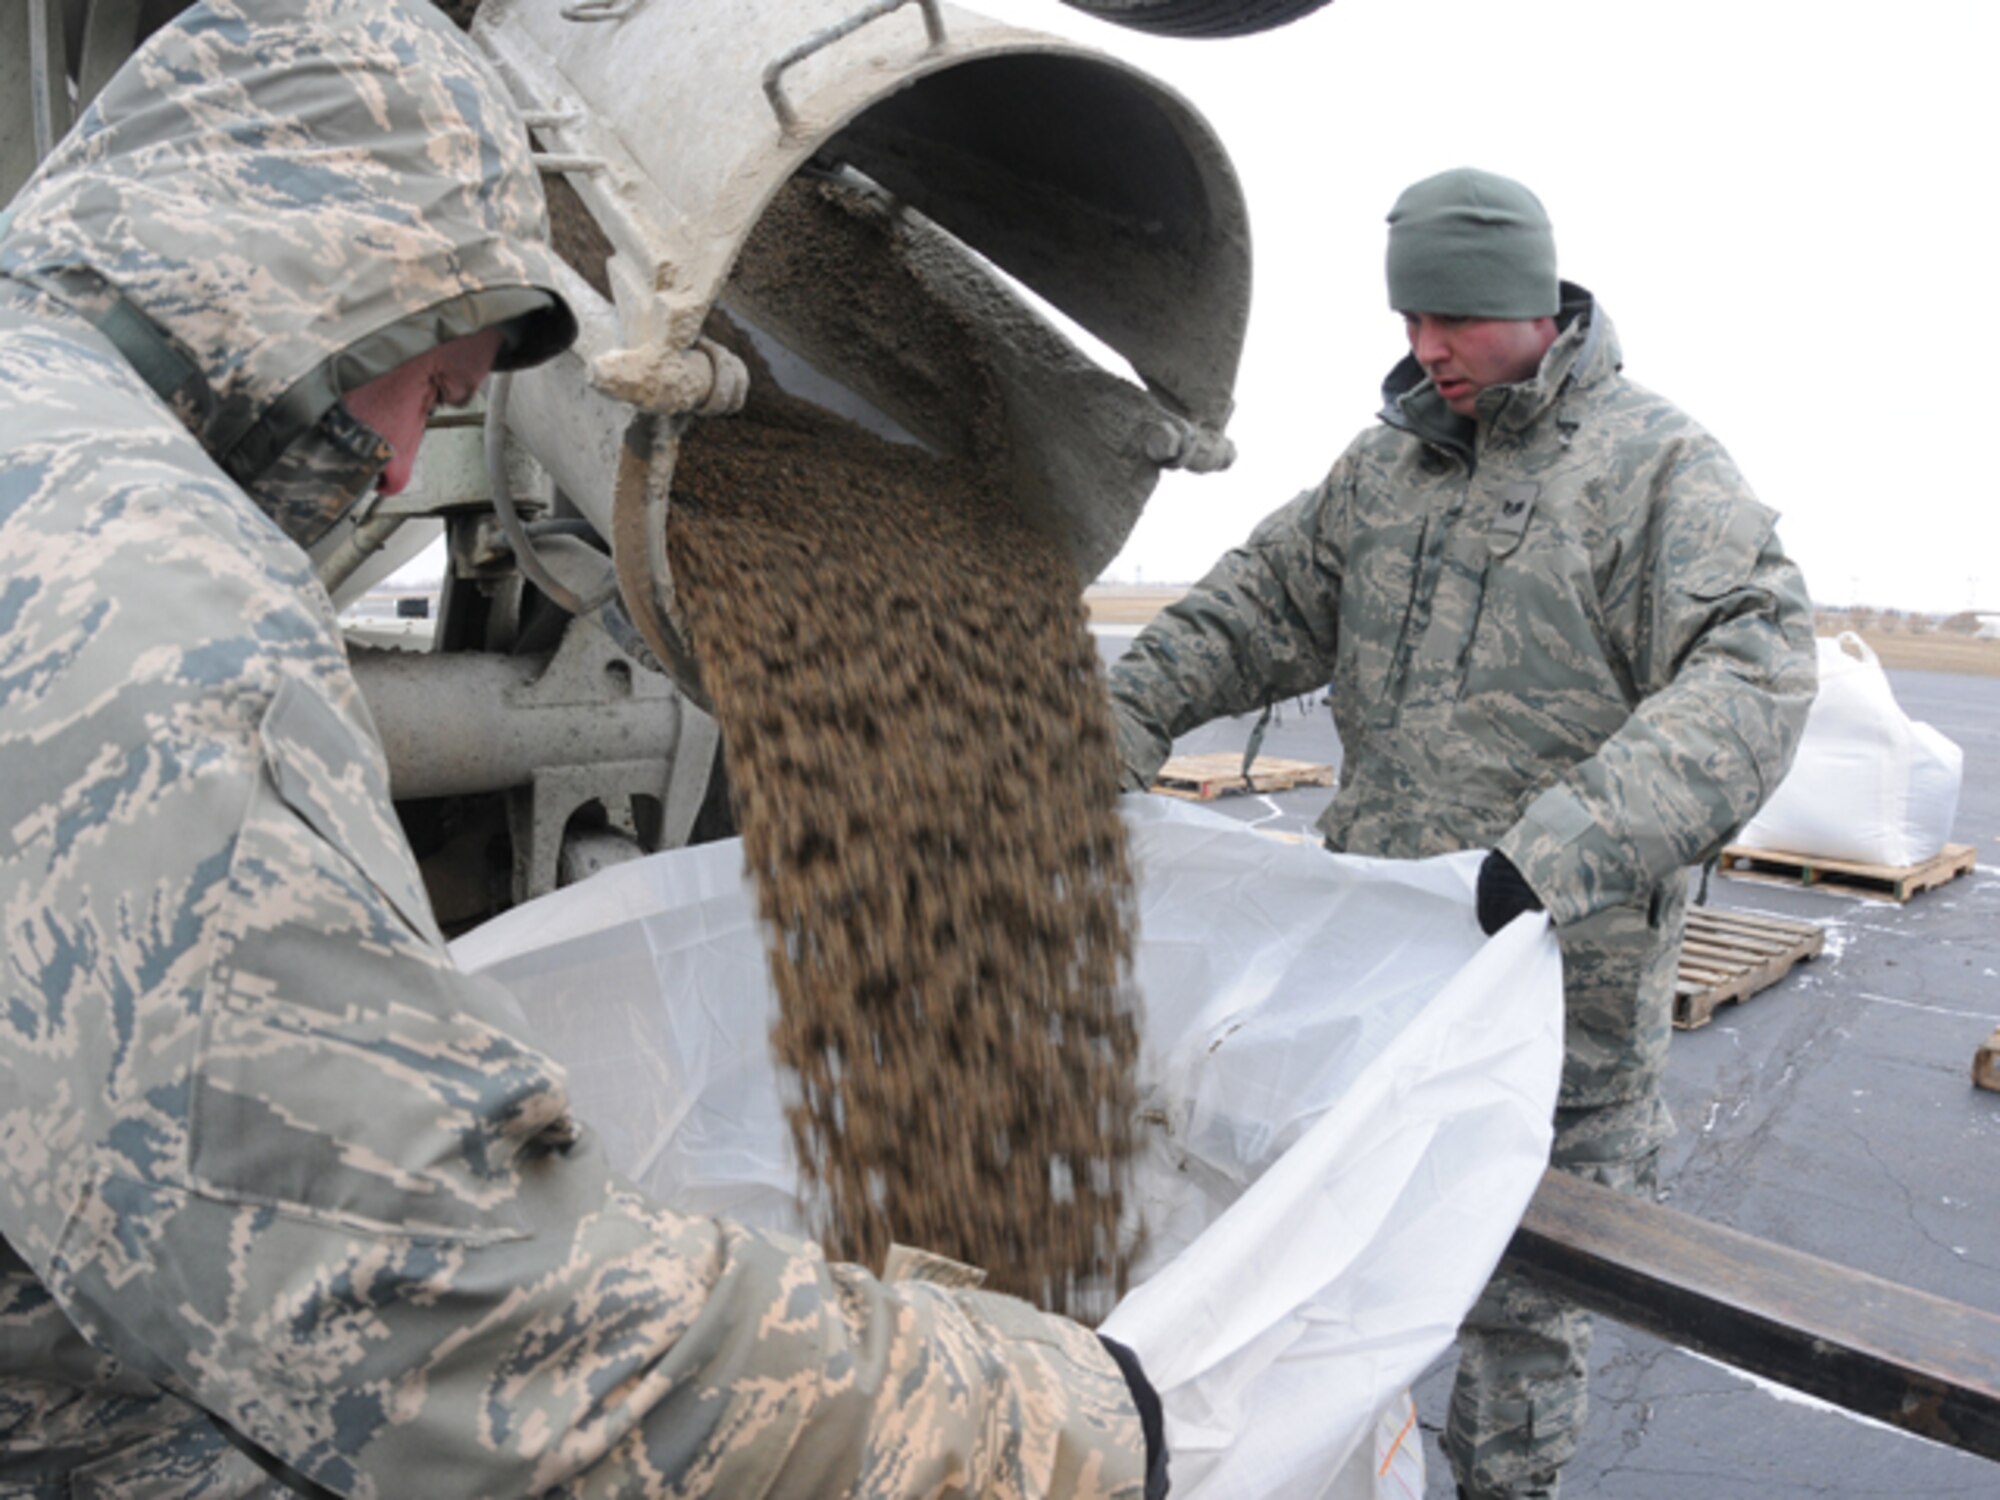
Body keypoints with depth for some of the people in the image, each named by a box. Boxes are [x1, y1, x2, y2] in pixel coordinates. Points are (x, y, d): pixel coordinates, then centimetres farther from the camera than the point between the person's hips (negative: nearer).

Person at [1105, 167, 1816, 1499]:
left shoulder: (1657, 464, -8)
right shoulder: (1386, 462, 10)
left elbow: (1754, 668, -21)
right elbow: (1260, 604, 12)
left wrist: (1571, 841, -35)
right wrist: (1118, 718, -3)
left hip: (1559, 968, -5)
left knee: (1523, 1274, 10)